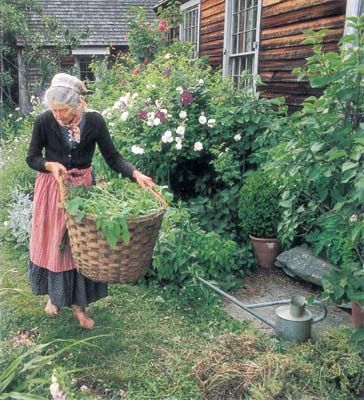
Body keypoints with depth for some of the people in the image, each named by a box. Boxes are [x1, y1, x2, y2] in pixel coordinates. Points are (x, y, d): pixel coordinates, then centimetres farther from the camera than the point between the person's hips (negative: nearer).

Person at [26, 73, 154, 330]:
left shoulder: (94, 121, -12)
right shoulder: (44, 121, -13)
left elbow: (113, 157, -9)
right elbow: (32, 158, -5)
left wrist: (136, 174, -24)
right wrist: (50, 165, -25)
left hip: (83, 188, 1)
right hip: (52, 189, 0)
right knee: (52, 243, 10)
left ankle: (80, 305, 18)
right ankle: (53, 295, 34)